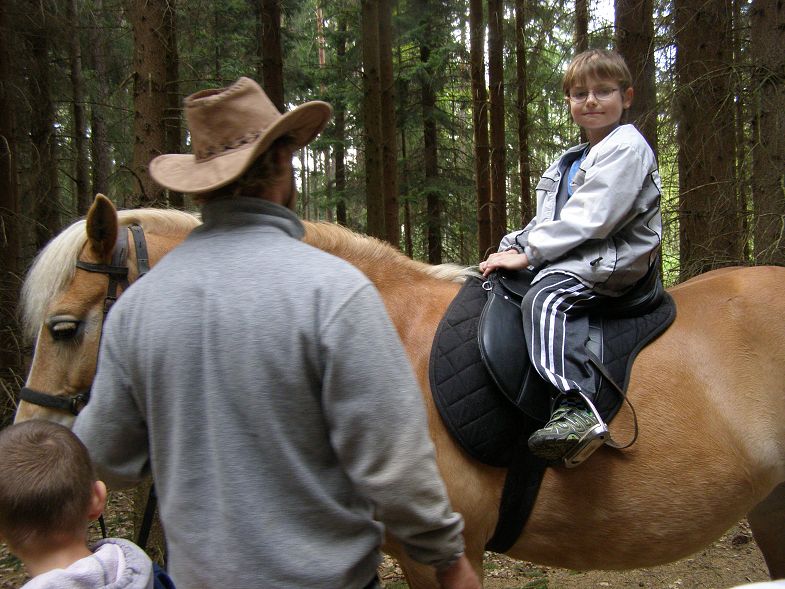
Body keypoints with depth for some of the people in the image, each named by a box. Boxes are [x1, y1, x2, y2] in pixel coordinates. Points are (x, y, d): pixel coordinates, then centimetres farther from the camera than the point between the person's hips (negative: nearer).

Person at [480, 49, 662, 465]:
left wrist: (528, 252, -17)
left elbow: (589, 220, -17)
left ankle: (575, 409, -46)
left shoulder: (626, 147, -7)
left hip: (612, 260, -10)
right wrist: (514, 244, 3)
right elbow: (548, 219, 22)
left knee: (545, 297, -34)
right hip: (570, 257, 10)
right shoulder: (571, 161, 24)